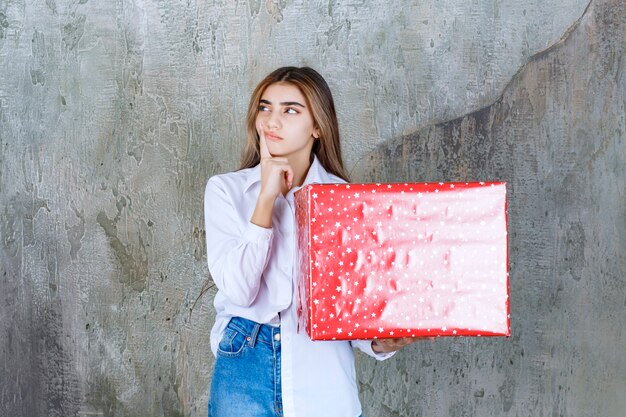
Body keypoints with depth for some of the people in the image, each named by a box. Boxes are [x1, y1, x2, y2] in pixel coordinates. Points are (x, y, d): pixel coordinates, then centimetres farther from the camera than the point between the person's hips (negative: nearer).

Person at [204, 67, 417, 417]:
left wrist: (378, 342, -18)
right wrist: (267, 196, -13)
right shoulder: (226, 190, 0)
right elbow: (237, 290, -12)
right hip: (245, 369, 0)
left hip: (324, 379, 1)